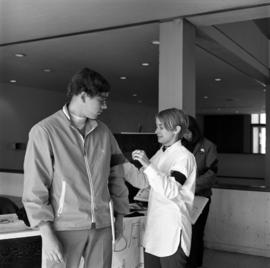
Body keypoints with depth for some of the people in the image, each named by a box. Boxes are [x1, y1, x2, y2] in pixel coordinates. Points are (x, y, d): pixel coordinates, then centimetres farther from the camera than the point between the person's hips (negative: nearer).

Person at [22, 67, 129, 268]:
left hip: (102, 226, 4)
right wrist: (47, 234, -12)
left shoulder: (103, 131, 7)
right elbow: (34, 189, -9)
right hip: (65, 228, -4)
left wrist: (120, 214, 15)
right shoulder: (44, 131, -8)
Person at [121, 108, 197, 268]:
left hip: (172, 232, -7)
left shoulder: (184, 157, -13)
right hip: (154, 228, 7)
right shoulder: (160, 153, 10)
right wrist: (124, 164, -2)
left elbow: (171, 191, -24)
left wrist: (148, 165, -28)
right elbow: (143, 181, 10)